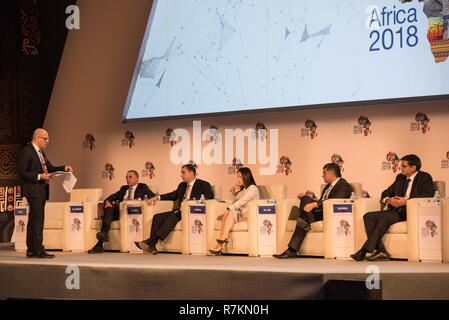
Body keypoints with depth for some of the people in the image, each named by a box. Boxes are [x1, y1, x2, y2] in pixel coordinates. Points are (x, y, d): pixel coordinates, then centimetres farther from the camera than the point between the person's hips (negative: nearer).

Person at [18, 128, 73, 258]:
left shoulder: (41, 152, 17)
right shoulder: (27, 151, -11)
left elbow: (50, 168, 20)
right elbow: (22, 173, -15)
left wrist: (64, 168, 4)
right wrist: (40, 176, -21)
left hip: (42, 190, 10)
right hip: (34, 190, -10)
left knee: (33, 221, 12)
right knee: (37, 220, -10)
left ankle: (31, 250, 17)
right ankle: (39, 250, -9)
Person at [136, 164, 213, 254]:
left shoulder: (203, 185, 3)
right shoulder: (182, 185, 25)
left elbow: (210, 196, -12)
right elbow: (173, 195, 26)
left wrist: (194, 200, -25)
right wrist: (157, 197, 10)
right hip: (179, 211, 7)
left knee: (173, 217, -34)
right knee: (157, 217, -15)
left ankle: (151, 241, -39)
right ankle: (151, 246, -27)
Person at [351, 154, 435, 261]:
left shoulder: (425, 177, 2)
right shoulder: (400, 177, 23)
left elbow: (428, 194, -15)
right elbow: (385, 193, 23)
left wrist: (406, 201, -21)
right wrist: (389, 200, -3)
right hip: (396, 210, 8)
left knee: (385, 217, -32)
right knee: (368, 216, -15)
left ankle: (364, 251, -30)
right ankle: (380, 251, -26)